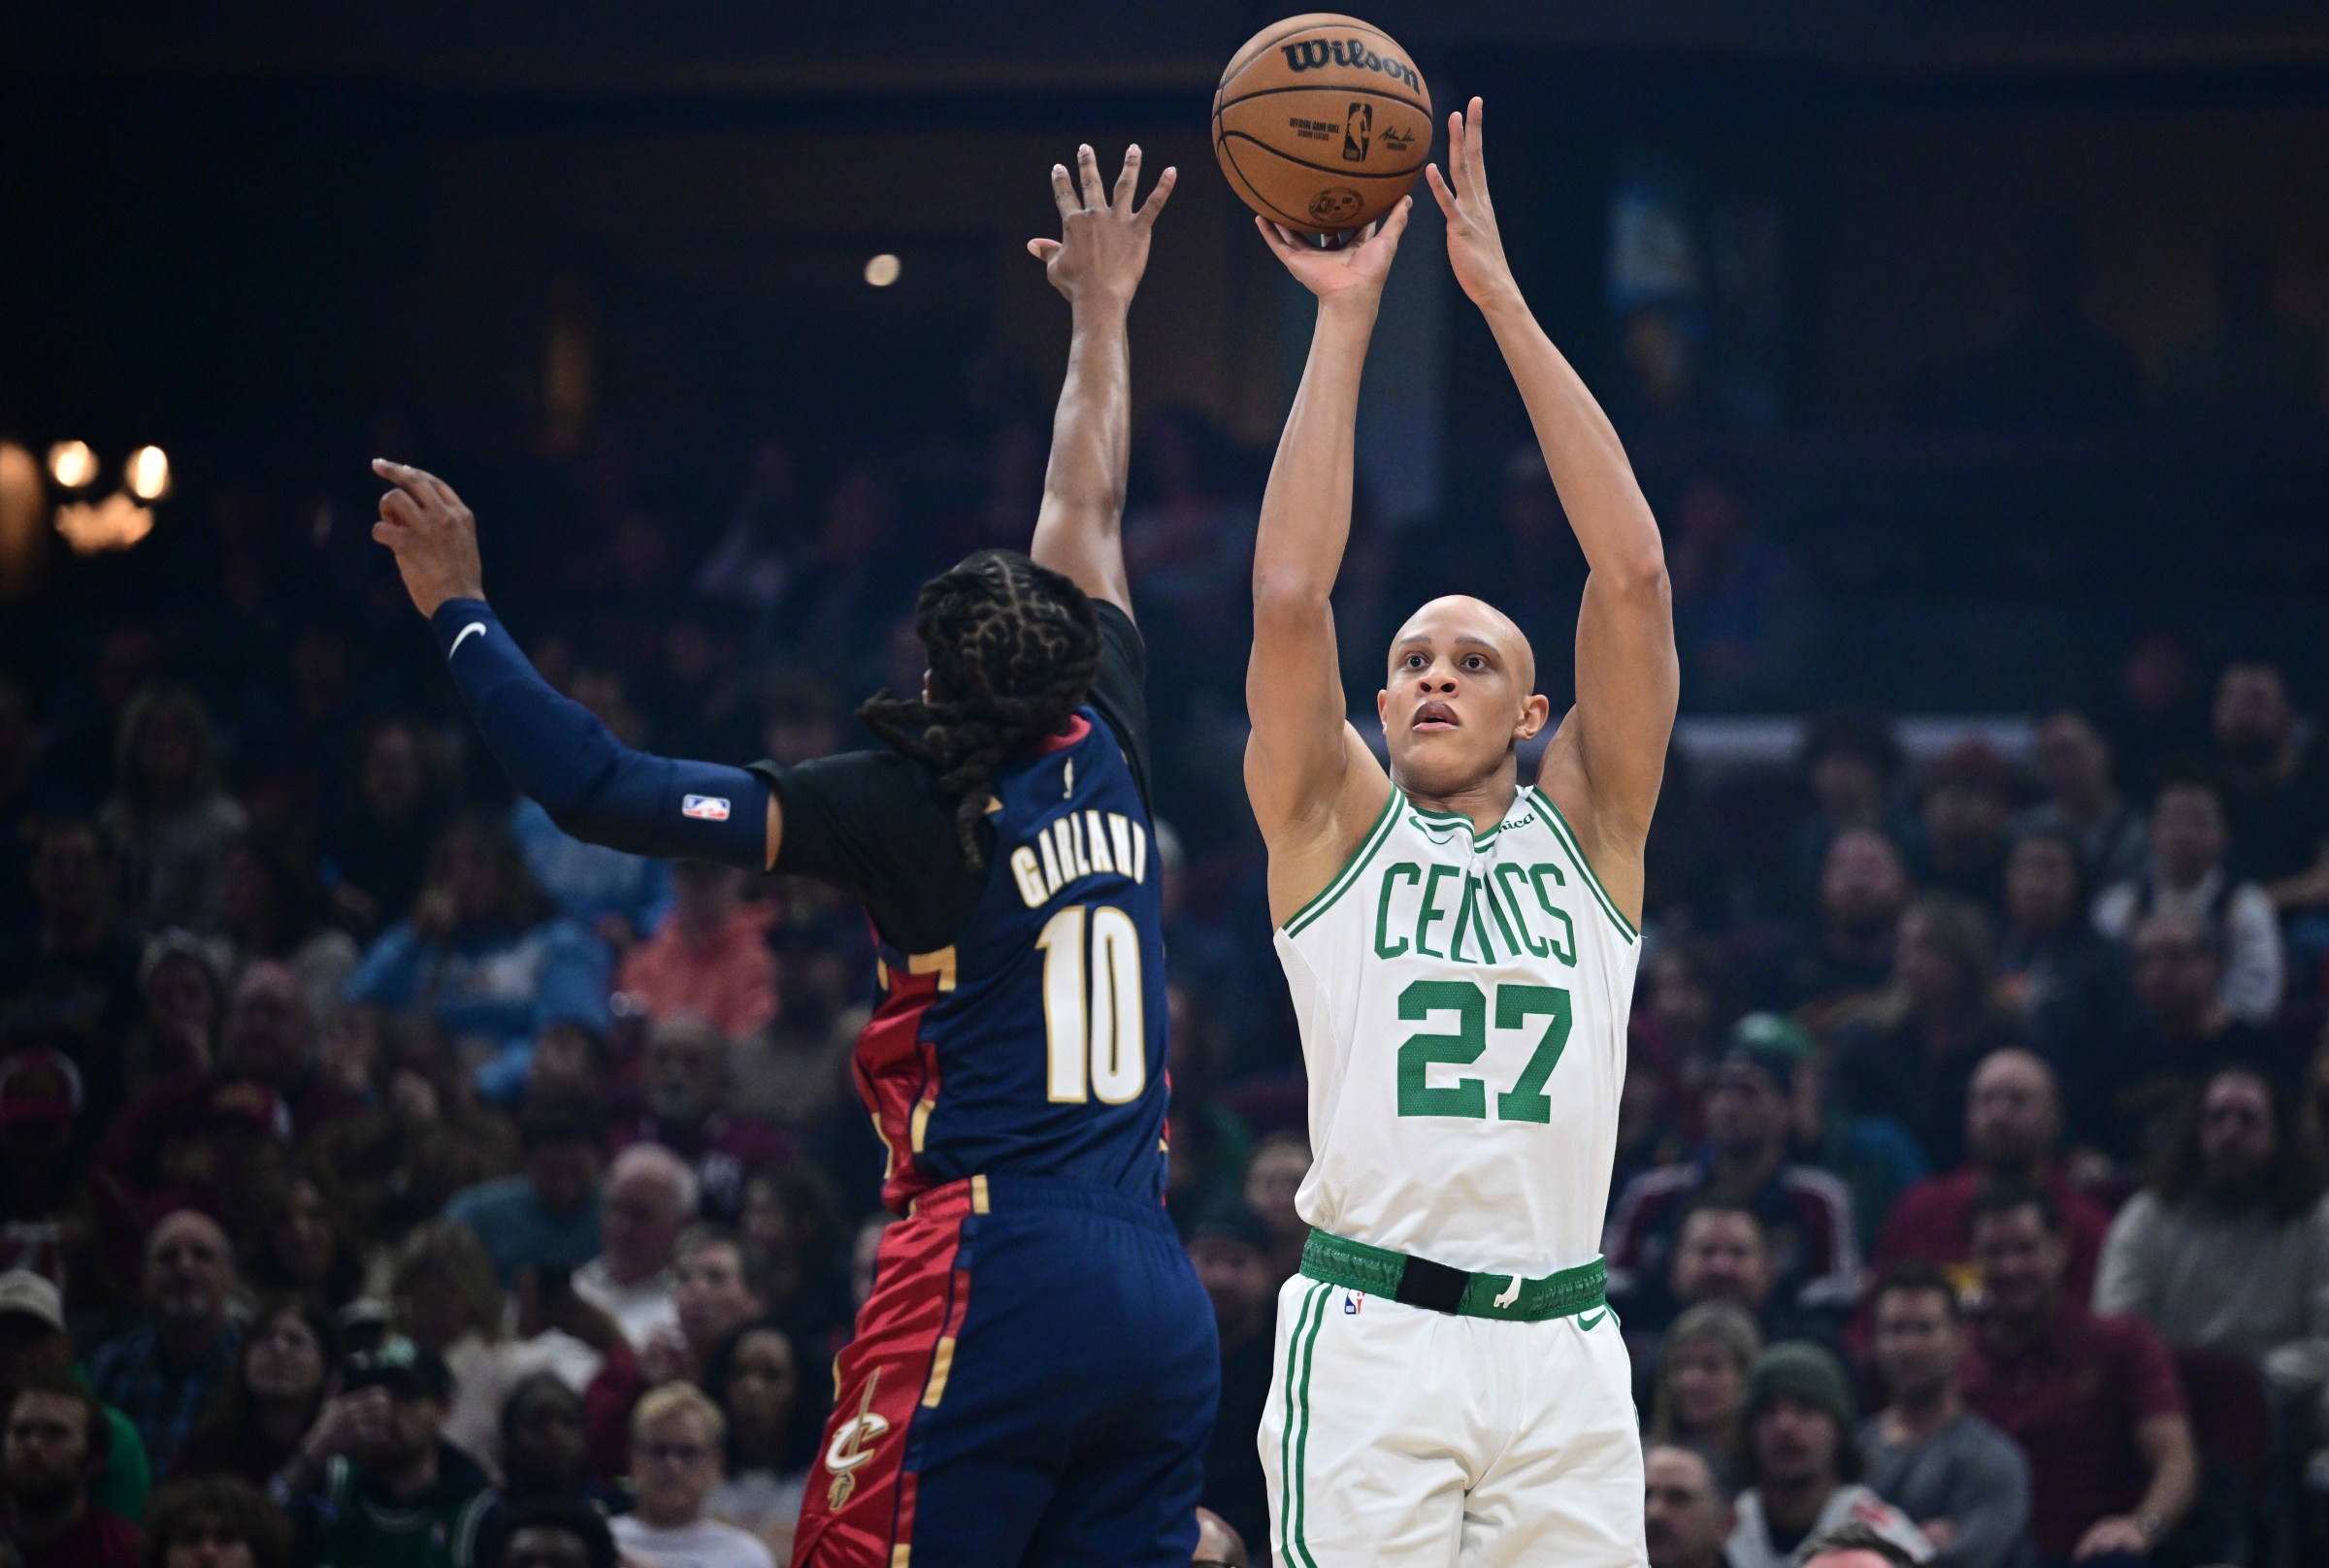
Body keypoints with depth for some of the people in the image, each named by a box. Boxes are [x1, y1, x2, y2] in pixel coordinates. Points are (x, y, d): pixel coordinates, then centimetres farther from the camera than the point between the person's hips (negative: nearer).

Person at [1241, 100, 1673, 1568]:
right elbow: (1290, 597, -2)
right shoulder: (1336, 829, 11)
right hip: (1370, 1333, -2)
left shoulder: (1587, 832, 14)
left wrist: (1504, 299, 1)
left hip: (1563, 1345, 2)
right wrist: (1346, 315, -3)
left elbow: (1634, 577, 4)